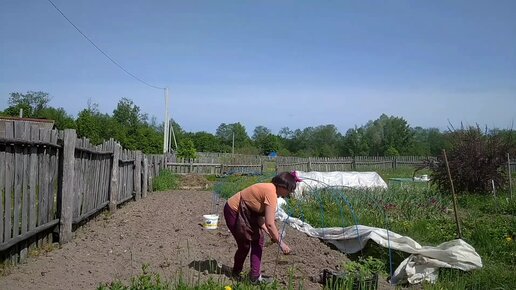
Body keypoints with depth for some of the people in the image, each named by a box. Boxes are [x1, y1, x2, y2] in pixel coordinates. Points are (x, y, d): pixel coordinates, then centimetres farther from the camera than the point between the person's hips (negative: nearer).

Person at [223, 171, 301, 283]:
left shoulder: (269, 189, 2)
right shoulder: (271, 193, -26)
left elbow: (260, 217, 3)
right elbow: (269, 224, -30)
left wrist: (271, 235, -2)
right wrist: (281, 243, -21)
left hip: (244, 212, 9)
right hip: (234, 212, -9)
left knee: (257, 240, 6)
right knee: (245, 244, 3)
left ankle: (255, 276, 13)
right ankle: (236, 273, 23)